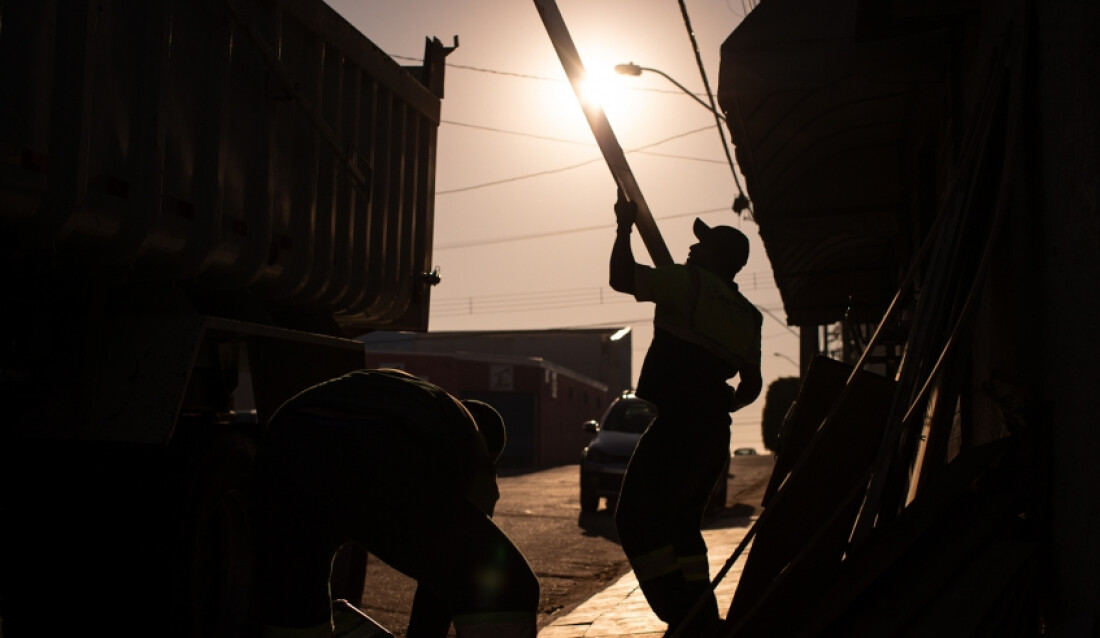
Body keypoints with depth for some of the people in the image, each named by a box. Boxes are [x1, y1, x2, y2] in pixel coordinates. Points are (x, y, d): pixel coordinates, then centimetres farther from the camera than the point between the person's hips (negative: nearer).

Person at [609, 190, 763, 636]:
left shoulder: (691, 283, -5)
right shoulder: (746, 315, 19)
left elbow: (621, 277, -10)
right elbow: (752, 384, 23)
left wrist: (625, 225, 3)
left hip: (678, 424, -9)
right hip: (714, 431, 9)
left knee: (636, 520, -8)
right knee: (681, 524, 17)